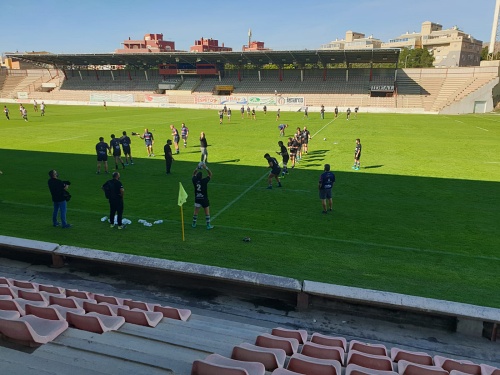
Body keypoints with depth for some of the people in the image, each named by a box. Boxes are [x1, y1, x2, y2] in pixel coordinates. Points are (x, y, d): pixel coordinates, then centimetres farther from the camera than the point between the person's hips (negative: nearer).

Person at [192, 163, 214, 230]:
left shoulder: (195, 181, -10)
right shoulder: (204, 181, -19)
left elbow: (194, 174, 11)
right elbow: (210, 174, -7)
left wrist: (197, 168, 2)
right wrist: (206, 168, -12)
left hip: (197, 199, 4)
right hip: (204, 199, -3)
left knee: (196, 211, 15)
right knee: (207, 212, 7)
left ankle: (194, 224, 25)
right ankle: (208, 225, 10)